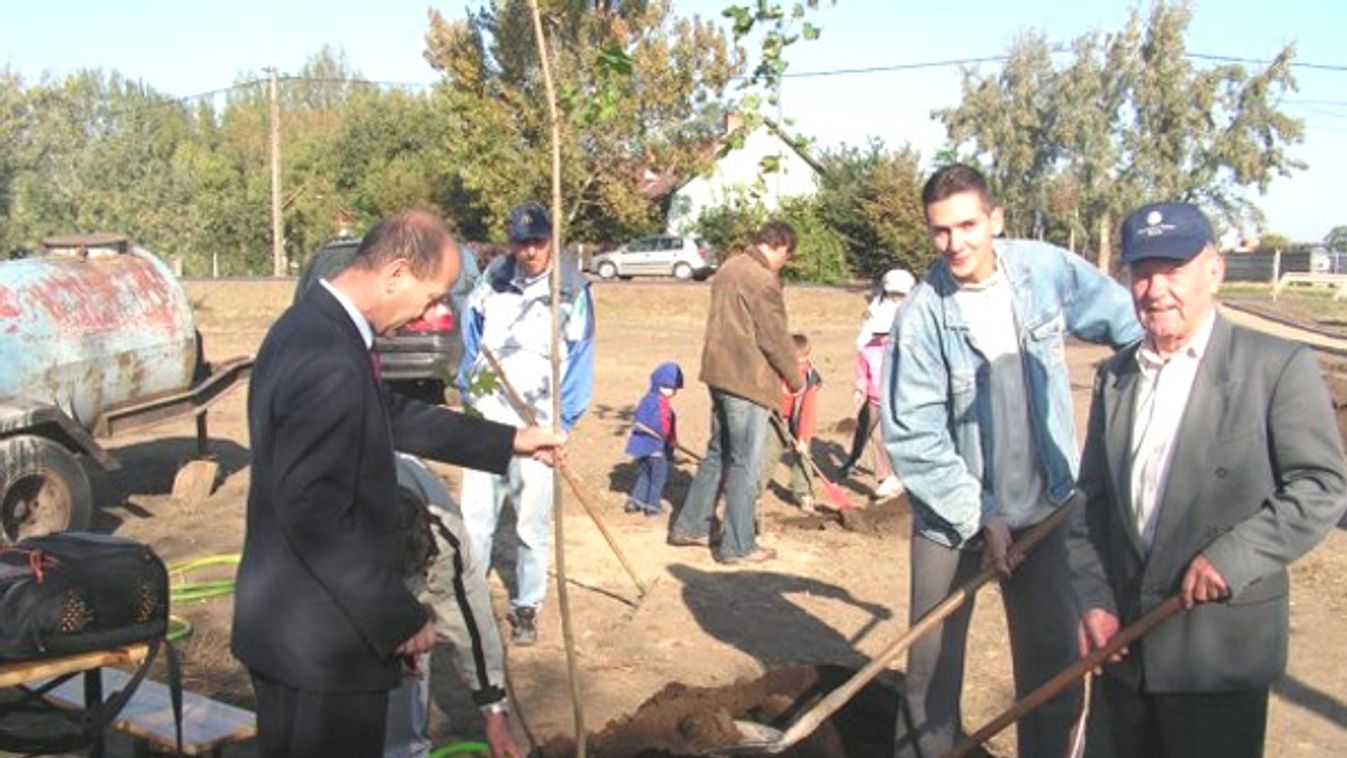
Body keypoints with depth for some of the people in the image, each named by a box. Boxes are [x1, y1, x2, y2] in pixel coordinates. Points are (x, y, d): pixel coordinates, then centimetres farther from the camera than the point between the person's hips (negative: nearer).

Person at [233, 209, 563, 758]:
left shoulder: (313, 322, 4)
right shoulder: (331, 364, -28)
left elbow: (393, 415, 16)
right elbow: (316, 517, -28)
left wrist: (509, 441, 20)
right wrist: (399, 617, -19)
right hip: (321, 636, -10)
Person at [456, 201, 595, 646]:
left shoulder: (572, 290, -3)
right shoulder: (492, 280, 7)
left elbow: (580, 360, -3)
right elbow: (471, 338, 15)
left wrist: (562, 422, -9)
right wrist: (468, 393, 7)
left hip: (538, 426, -2)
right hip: (488, 419, 3)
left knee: (533, 524, 4)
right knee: (474, 516, 4)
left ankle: (526, 608, 18)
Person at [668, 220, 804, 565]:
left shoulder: (729, 269, 12)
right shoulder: (763, 280, -17)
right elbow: (776, 337, -15)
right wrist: (795, 377, -1)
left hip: (719, 373, 9)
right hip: (748, 381, -9)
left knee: (718, 453, 19)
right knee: (745, 465, 0)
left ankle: (689, 526, 26)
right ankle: (738, 545, 8)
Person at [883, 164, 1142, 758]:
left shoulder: (1048, 269, -9)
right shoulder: (923, 315, -18)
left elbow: (1126, 321, 9)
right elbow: (910, 435, -17)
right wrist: (979, 516, -16)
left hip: (1040, 508, 3)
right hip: (951, 515, -3)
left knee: (1054, 661, 11)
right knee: (932, 665, 9)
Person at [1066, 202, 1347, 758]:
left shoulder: (1278, 367, -7)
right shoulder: (1115, 376, 10)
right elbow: (1090, 500, 10)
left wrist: (1232, 556, -21)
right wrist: (1092, 599, 1)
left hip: (1221, 647, -5)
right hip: (1125, 638, 5)